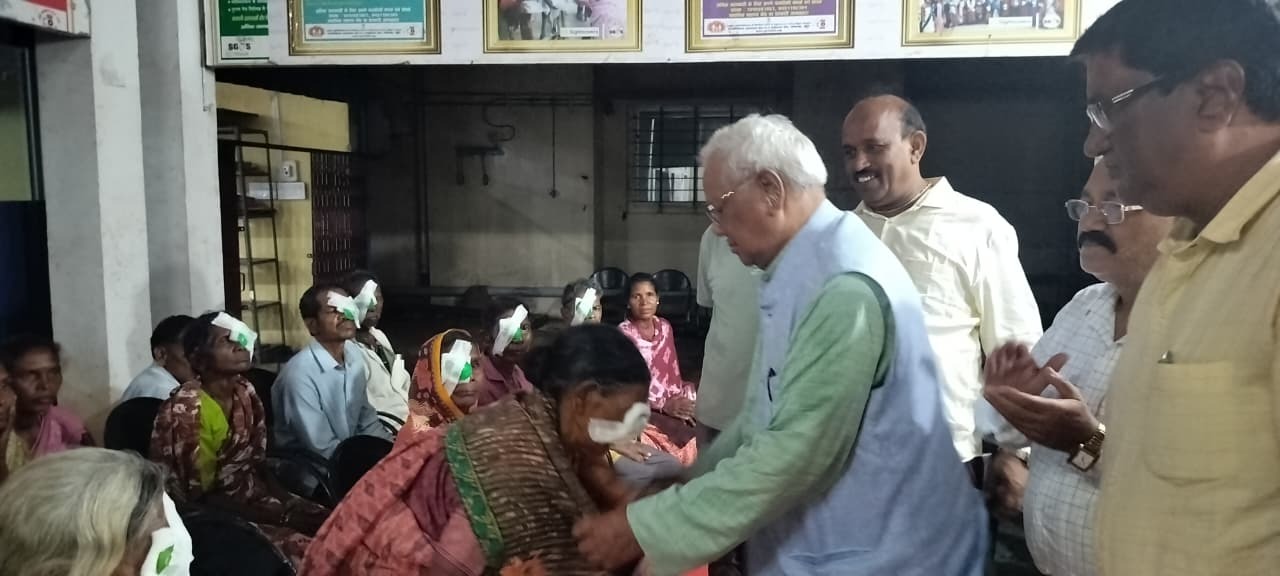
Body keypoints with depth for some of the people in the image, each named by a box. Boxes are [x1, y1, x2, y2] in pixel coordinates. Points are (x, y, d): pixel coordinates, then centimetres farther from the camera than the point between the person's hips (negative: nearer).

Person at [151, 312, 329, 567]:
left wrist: (288, 504, -9)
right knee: (303, 551, -26)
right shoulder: (184, 409, -17)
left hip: (255, 498, 7)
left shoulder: (245, 393, 3)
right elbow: (200, 498, -17)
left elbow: (258, 466, 9)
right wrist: (282, 516, -21)